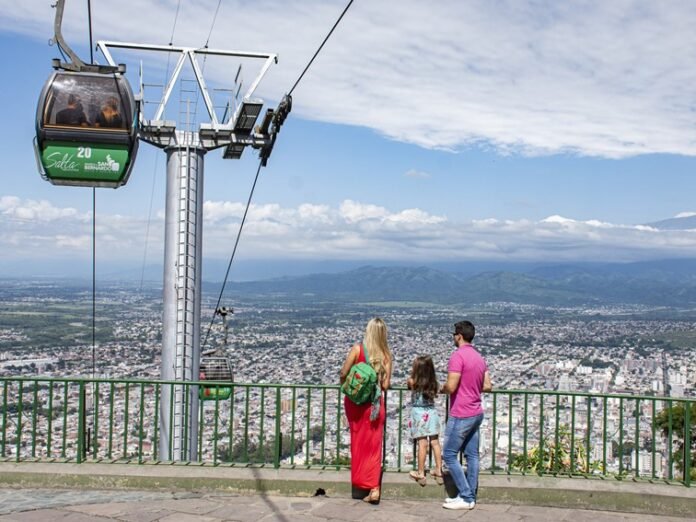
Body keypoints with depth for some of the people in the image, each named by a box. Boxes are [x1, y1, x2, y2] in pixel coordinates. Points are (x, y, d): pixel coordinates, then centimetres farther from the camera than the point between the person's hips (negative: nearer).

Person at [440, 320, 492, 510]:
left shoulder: (458, 356, -17)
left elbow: (451, 387, -22)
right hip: (476, 413, 9)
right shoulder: (479, 357, 10)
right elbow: (487, 386, 12)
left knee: (449, 455, -1)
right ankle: (470, 496, 15)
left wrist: (442, 388, -2)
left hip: (461, 415, -9)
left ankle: (465, 497, 0)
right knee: (472, 455, 10)